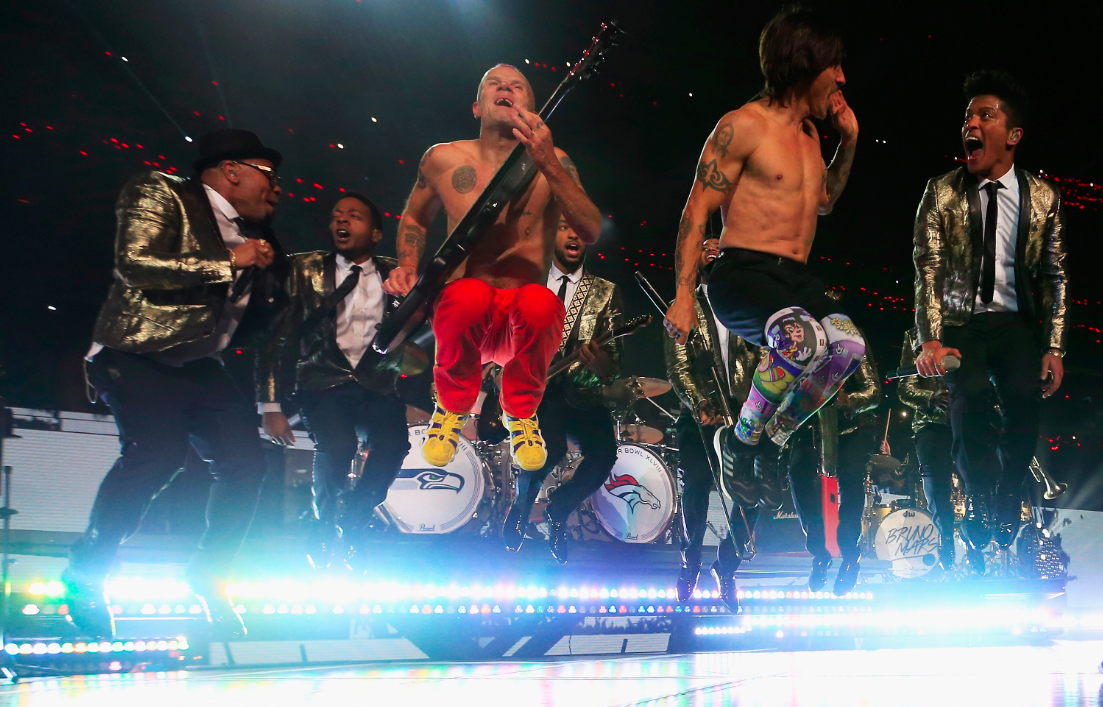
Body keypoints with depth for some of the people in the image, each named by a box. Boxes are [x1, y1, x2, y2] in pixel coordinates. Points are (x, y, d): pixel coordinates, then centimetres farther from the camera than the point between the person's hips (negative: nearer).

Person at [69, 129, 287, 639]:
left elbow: (252, 322, 27)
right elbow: (136, 264, -21)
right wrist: (229, 263, -17)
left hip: (198, 366, 8)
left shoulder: (252, 234, 18)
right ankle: (85, 575, -9)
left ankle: (208, 577, 13)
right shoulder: (160, 195, -4)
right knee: (157, 452, -28)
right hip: (137, 357, -8)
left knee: (245, 462, -7)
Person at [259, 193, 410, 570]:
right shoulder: (306, 269, 5)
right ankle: (325, 527, 0)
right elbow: (279, 337, 2)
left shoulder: (394, 275, 10)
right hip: (324, 383, -1)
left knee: (393, 442, -27)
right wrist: (271, 406, -5)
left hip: (375, 386, 2)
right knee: (338, 445, -29)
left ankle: (352, 527, -3)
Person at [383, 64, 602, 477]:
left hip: (522, 323, 0)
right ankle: (453, 407, -4)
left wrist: (548, 164, -24)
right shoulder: (444, 160, 5)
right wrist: (408, 267, 4)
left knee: (540, 302, -37)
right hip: (465, 317, 0)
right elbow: (414, 218, 24)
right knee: (469, 295, -37)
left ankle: (521, 411, -4)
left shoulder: (552, 163, 0)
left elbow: (591, 233, -15)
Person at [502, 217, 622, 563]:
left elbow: (613, 357, 3)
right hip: (529, 388, -1)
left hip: (579, 394, 1)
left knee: (603, 454, -26)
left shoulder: (606, 293, 10)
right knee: (552, 448, -31)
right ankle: (524, 499, 6)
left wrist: (603, 366, -21)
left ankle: (558, 510, 6)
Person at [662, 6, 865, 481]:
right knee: (803, 338, -36)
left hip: (797, 279, 7)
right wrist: (684, 297, -14)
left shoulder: (809, 134, 20)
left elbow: (823, 201, 36)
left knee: (849, 344, -24)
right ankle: (741, 441, -13)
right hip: (742, 273, -7)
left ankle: (771, 440, -6)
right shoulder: (743, 126, -5)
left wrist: (849, 142, 21)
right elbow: (696, 213, -7)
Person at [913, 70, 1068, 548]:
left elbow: (1055, 275, 5)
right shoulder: (941, 194, -2)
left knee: (1025, 400, -18)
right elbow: (927, 269, -7)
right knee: (970, 397, -24)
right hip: (962, 321, -1)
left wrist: (1054, 347, -1)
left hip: (1016, 322, 2)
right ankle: (981, 504, -10)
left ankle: (1007, 509, -2)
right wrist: (930, 341, -18)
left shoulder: (1043, 198, 2)